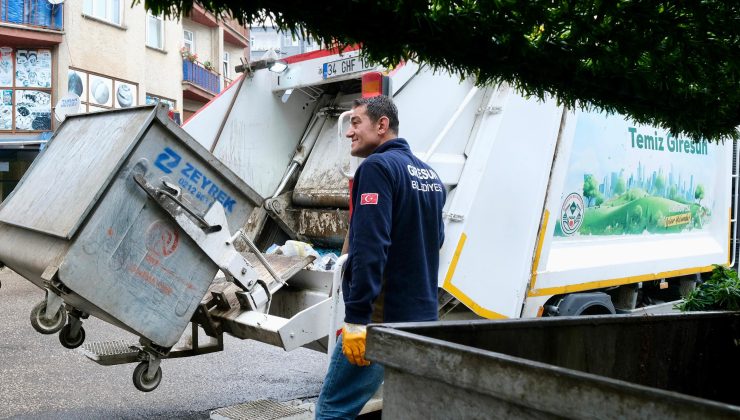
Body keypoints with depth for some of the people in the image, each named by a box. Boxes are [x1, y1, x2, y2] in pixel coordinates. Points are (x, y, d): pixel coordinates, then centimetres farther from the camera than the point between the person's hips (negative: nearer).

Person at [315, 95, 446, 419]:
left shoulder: (378, 167, -12)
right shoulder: (430, 176, 15)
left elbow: (370, 247, -21)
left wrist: (356, 318, -22)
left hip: (382, 319, -9)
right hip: (423, 316, 9)